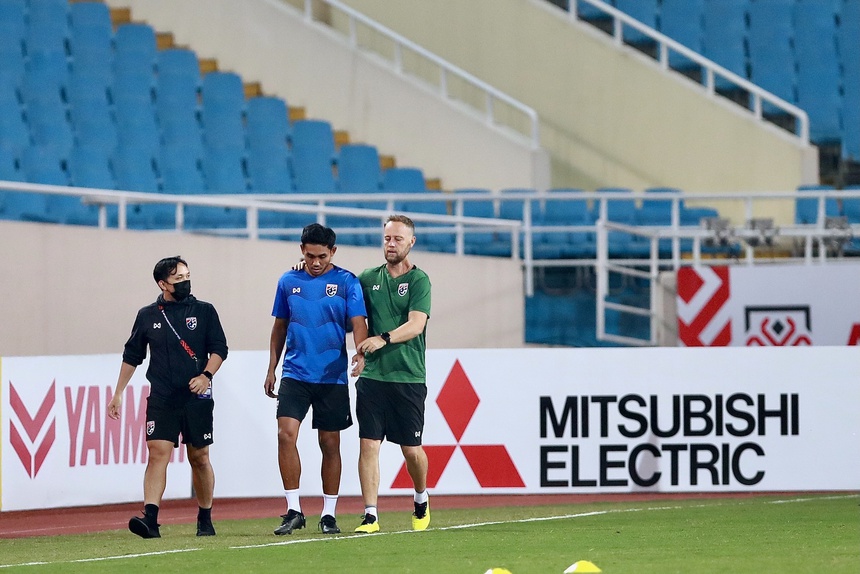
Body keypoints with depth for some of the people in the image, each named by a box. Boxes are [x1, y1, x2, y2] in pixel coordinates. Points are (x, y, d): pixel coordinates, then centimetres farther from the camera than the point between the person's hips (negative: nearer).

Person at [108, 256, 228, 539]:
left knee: (199, 457, 7)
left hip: (196, 397, 0)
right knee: (157, 452, -13)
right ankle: (150, 518, -23)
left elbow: (219, 348, 5)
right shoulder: (147, 316, 8)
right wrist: (118, 394, 14)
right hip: (161, 399, 0)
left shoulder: (204, 311, 5)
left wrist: (206, 375, -13)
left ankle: (205, 520, 21)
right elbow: (131, 356, 15)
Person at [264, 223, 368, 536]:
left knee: (330, 445, 3)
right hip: (294, 373, 2)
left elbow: (358, 322, -8)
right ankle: (293, 510, -8)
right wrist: (271, 369, 14)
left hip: (332, 377, -2)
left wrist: (361, 353, -27)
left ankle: (329, 514, 14)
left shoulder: (347, 282, 0)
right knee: (286, 434, -14)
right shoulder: (288, 282, 8)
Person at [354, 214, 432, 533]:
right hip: (372, 375, 3)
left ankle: (421, 500, 31)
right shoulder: (368, 279, 11)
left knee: (411, 449, 3)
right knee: (369, 444, -6)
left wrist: (384, 338, -28)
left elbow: (416, 324, -14)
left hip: (408, 378, -3)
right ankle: (370, 515, -5)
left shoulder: (418, 280, -2)